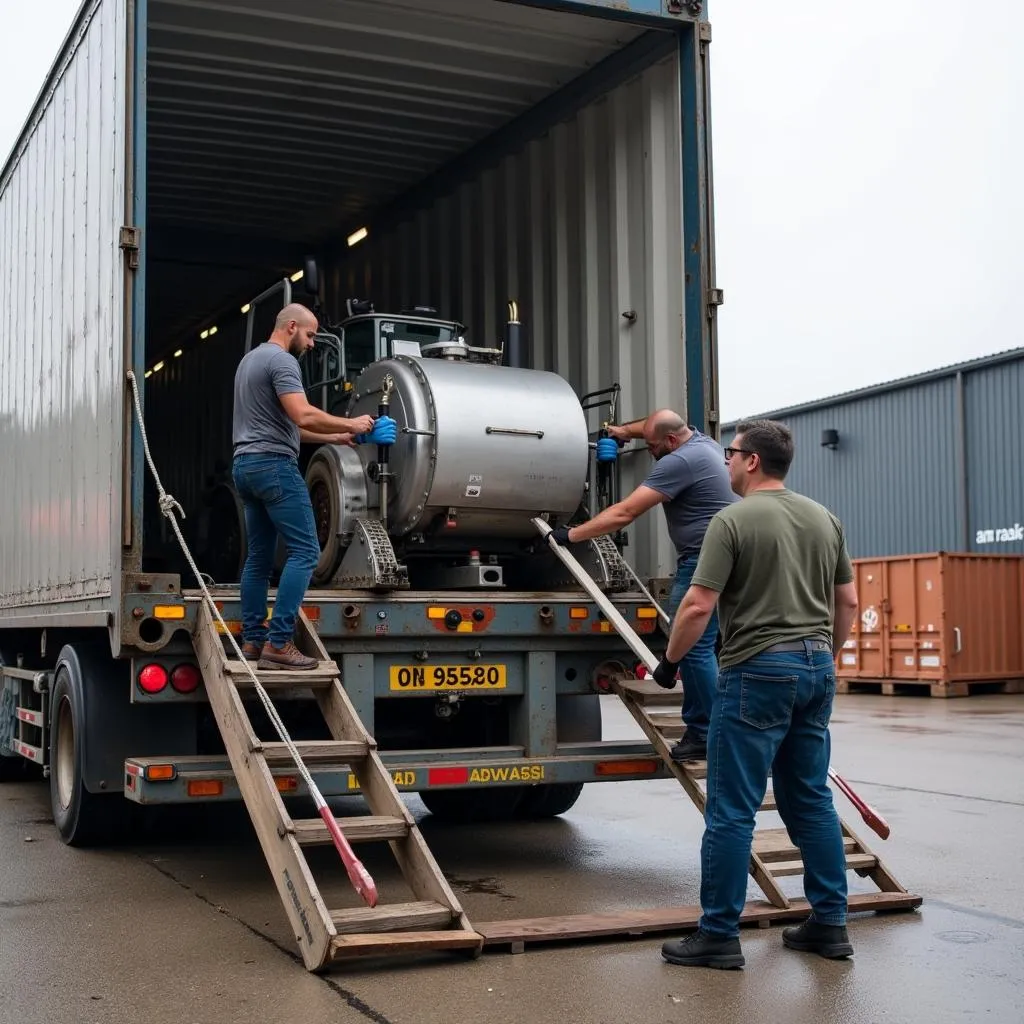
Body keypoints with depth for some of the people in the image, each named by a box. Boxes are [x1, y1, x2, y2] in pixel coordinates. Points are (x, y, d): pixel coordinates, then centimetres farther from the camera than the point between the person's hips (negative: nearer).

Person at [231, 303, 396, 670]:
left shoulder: (251, 359, 23)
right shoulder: (281, 360, -9)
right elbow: (303, 416, -22)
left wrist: (334, 438, 20)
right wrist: (350, 425, -9)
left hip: (245, 464, 10)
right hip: (273, 464, -10)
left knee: (259, 556, 11)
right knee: (304, 551, -10)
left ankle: (253, 640, 11)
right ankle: (278, 643, -15)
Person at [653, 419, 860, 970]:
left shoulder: (732, 521, -10)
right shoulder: (825, 519, 11)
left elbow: (698, 606, -13)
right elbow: (848, 602, 15)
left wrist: (668, 661, 0)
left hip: (758, 671, -7)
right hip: (816, 668, 7)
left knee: (732, 810, -2)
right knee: (811, 800, 15)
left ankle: (718, 936, 3)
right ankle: (830, 924, 19)